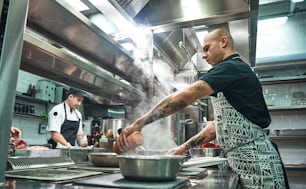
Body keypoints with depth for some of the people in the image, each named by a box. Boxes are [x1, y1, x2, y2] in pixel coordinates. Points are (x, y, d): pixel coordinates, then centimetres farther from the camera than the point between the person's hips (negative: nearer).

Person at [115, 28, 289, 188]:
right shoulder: (236, 72, 17)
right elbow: (220, 124, 15)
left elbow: (185, 97, -27)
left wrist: (139, 123, -26)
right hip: (243, 160, 9)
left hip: (255, 159, -9)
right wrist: (186, 146, 8)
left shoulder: (231, 67, -14)